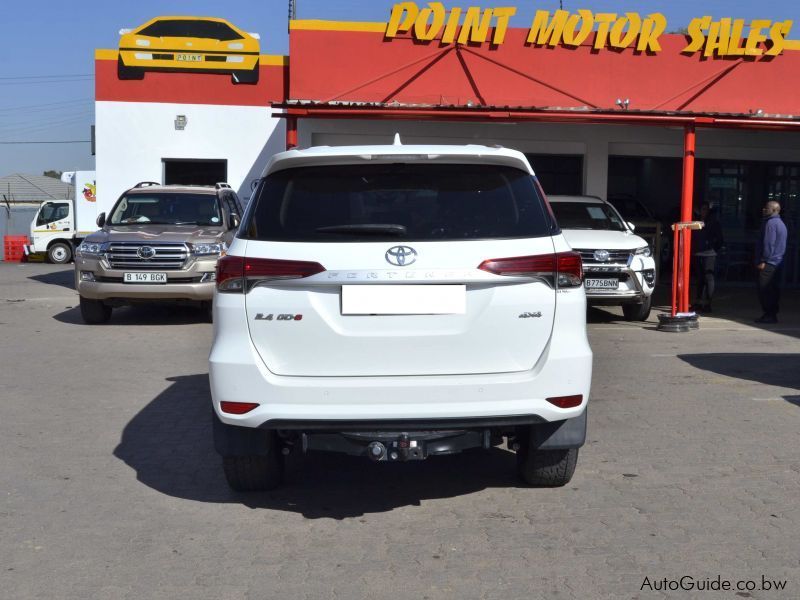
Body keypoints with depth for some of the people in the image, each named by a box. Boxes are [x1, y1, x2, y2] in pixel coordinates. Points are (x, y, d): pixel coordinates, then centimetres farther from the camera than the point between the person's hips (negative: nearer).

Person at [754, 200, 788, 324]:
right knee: (774, 289, 11)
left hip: (768, 263, -10)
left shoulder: (771, 223, -13)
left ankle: (769, 315, -9)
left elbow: (768, 243, -19)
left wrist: (763, 261, -18)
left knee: (765, 290, -8)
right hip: (777, 263, 10)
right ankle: (772, 314, 15)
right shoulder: (780, 223, 19)